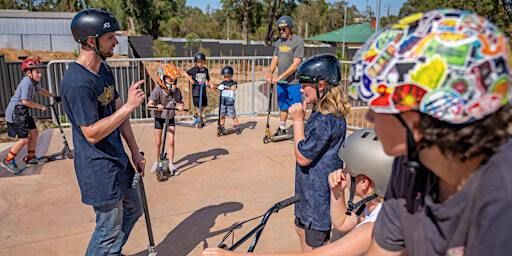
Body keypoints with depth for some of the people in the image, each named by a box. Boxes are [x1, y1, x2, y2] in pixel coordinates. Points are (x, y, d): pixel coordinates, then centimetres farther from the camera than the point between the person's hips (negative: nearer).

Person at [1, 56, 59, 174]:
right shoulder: (27, 82, -24)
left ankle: (30, 157, 28)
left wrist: (54, 96, 27)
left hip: (22, 112, 10)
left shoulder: (33, 81, 4)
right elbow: (25, 101, -26)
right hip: (15, 113, -10)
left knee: (34, 132, 13)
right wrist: (41, 107, -17)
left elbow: (40, 90, 26)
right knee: (24, 139, -9)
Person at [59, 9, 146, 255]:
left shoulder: (104, 69, 6)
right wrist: (129, 106, -26)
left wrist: (135, 151, 9)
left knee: (133, 209, 23)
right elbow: (92, 133, -24)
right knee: (110, 228, 5)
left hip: (117, 159, 10)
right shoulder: (77, 82, -24)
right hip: (98, 169, -9)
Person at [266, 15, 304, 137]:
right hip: (280, 81, 7)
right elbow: (275, 59, 10)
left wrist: (280, 77, -21)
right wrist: (270, 74, -8)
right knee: (283, 106, 17)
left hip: (293, 82, -7)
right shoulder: (279, 42, 11)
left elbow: (295, 65, -18)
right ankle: (282, 129, 30)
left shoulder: (298, 42, -11)